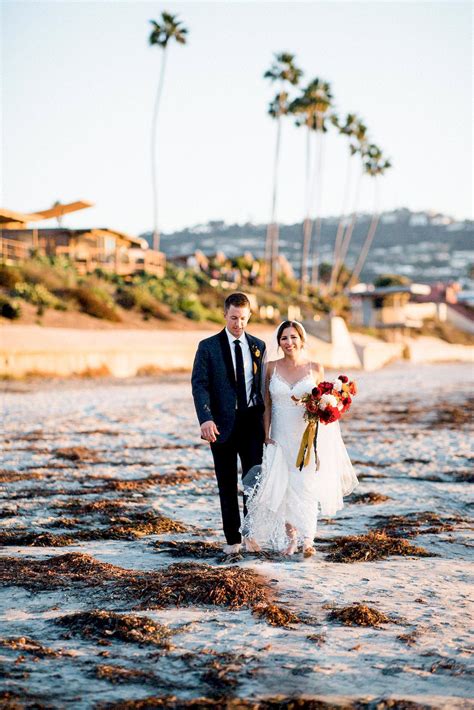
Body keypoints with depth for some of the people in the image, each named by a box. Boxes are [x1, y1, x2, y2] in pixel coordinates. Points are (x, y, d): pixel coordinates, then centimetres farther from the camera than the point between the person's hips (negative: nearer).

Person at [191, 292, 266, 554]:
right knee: (227, 484, 5)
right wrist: (206, 419, -23)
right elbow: (199, 384, -9)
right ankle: (232, 538, 13)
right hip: (222, 424, -2)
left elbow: (264, 385, 12)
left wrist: (267, 421, 8)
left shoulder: (258, 346, 8)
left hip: (252, 422, 2)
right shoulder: (208, 346, -1)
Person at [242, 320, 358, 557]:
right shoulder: (272, 368, 2)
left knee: (306, 487, -6)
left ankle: (307, 540, -2)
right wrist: (266, 435, 0)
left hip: (308, 437, -1)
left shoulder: (315, 368, 0)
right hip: (281, 438, 1)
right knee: (283, 488, 3)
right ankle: (290, 538, 16)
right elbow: (267, 404, 5)